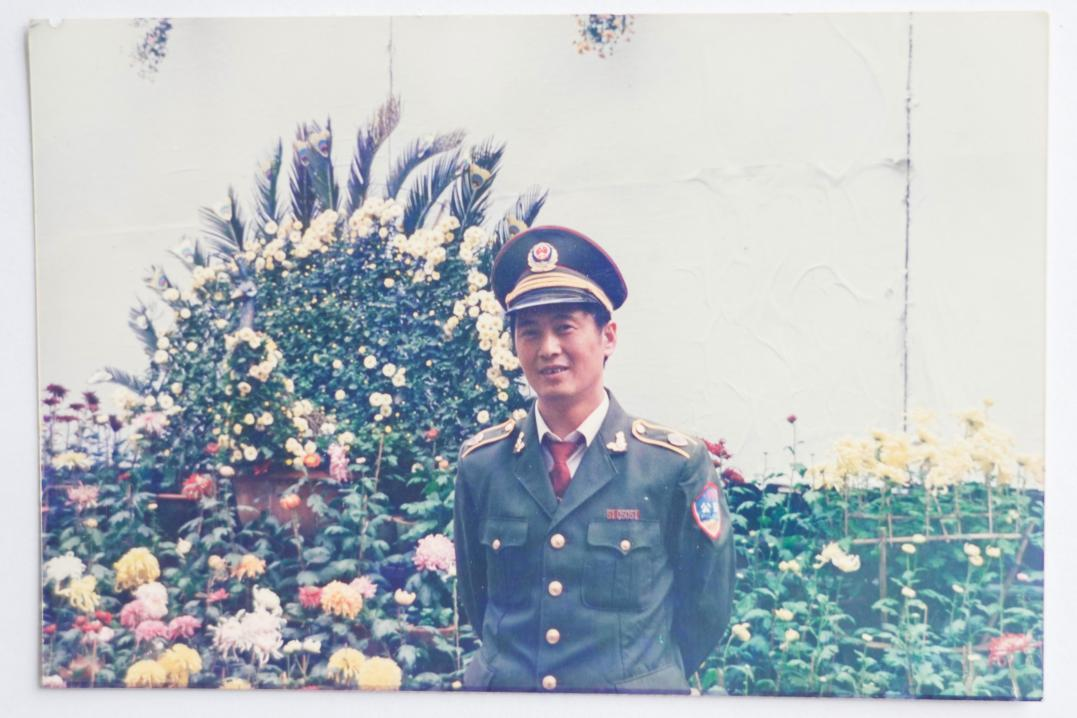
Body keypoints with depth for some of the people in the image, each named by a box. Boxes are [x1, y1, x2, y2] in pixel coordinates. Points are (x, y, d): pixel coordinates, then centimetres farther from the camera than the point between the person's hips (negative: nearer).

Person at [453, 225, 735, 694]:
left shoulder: (677, 463, -13)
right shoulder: (479, 462, -7)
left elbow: (706, 603, -3)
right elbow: (474, 592, 6)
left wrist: (646, 675, 4)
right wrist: (512, 663, 11)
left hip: (633, 689, -1)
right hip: (503, 683, 2)